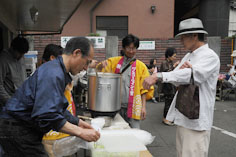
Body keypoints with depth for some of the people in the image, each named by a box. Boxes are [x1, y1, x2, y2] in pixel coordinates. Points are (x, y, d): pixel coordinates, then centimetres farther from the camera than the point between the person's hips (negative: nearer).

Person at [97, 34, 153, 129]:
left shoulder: (141, 66, 2)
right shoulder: (114, 61, 6)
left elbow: (144, 89, 2)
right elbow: (99, 70, 7)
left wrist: (143, 106, -4)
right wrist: (102, 65, -16)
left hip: (133, 106, -2)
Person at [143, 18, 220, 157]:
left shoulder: (210, 56, -11)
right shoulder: (188, 56, 15)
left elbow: (195, 74, -30)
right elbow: (177, 79, 9)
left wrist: (158, 76, -35)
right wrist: (181, 69, -15)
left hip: (196, 120, -8)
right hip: (182, 117, 8)